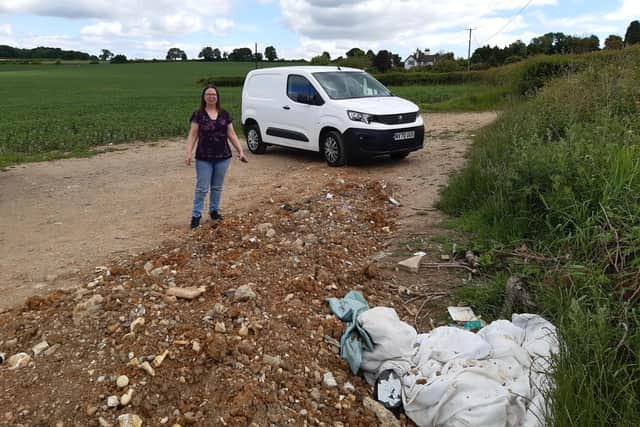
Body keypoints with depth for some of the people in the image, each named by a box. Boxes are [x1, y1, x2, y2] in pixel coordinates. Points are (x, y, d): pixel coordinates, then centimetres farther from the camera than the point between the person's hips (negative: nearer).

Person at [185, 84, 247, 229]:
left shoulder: (224, 114, 6)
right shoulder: (198, 114, -2)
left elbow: (231, 134, 7)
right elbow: (193, 135, -5)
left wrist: (240, 151, 1)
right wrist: (188, 153, -16)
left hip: (223, 157, 3)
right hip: (204, 158, -2)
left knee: (217, 187, 14)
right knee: (202, 188, 0)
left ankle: (214, 211, 29)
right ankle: (196, 215, 10)